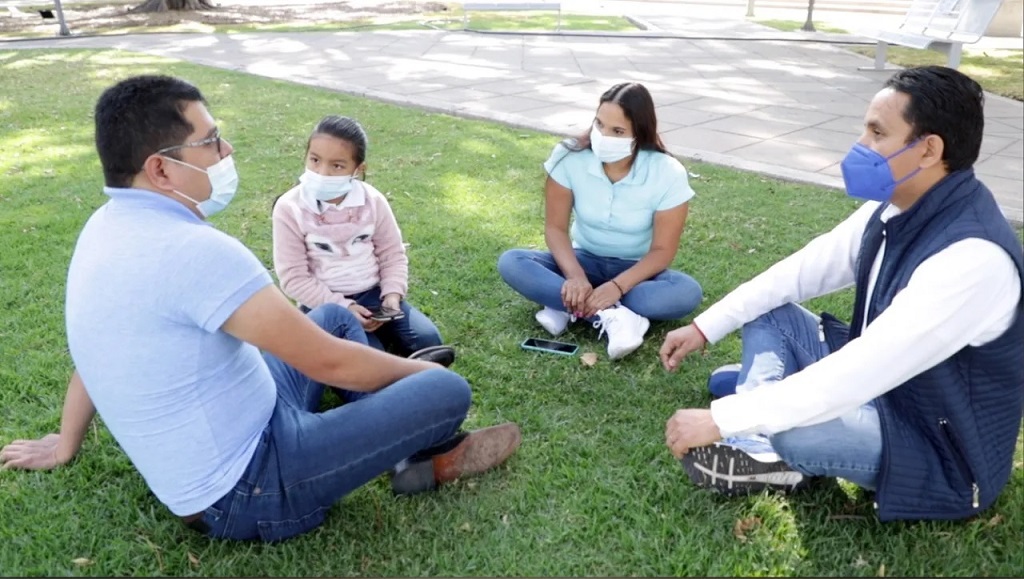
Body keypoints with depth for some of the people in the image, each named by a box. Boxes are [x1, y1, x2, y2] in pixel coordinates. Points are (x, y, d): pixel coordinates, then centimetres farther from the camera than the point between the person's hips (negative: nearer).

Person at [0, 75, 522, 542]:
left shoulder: (108, 226, 0)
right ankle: (427, 461, 24)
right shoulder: (194, 248, -30)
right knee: (446, 391, -11)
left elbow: (106, 345, 16)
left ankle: (401, 443, 20)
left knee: (336, 316, 20)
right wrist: (420, 371, -7)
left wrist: (65, 444, 30)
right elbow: (329, 363, -25)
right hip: (245, 489, -10)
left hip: (222, 434, 10)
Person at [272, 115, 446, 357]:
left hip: (373, 292, 3)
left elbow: (393, 255, 3)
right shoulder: (290, 208, -13)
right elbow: (294, 278, -13)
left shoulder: (373, 201, -5)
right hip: (324, 302, -3)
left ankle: (381, 331, 11)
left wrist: (392, 294, -14)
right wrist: (341, 306, -21)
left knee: (428, 340, -14)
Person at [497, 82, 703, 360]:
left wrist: (617, 286, -34)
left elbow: (662, 251, -18)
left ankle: (568, 306, -28)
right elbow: (555, 227, -13)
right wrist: (575, 276, -31)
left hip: (635, 270, -1)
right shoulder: (570, 158, -18)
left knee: (688, 292, -33)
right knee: (510, 262, -24)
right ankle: (611, 316, -36)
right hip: (583, 261, 1)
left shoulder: (668, 174, -21)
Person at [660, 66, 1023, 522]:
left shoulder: (972, 259, -33)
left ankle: (763, 452, 1)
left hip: (940, 453, -8)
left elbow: (858, 375, -37)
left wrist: (720, 419, -34)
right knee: (765, 312, 3)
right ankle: (756, 450, -11)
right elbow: (803, 270, 2)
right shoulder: (896, 207, -6)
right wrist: (705, 327, -2)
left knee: (771, 420, -34)